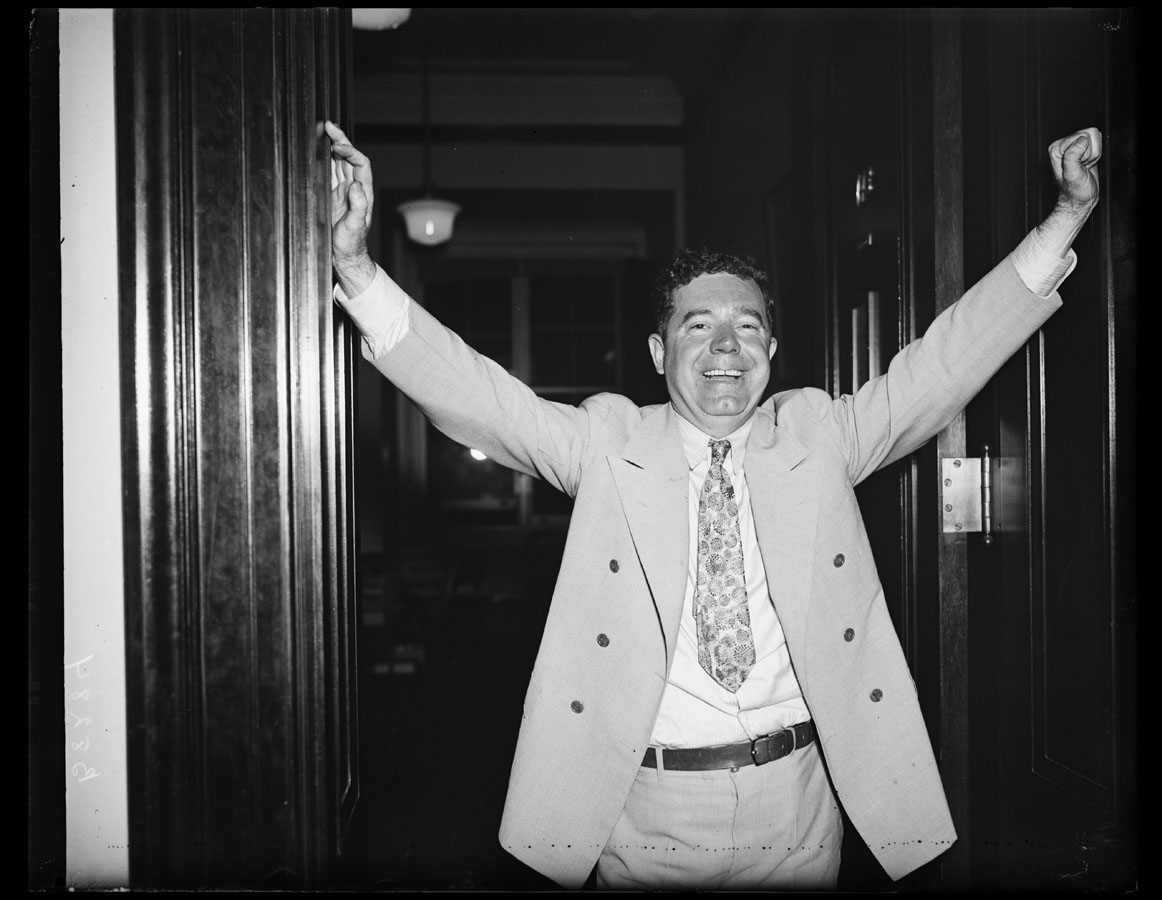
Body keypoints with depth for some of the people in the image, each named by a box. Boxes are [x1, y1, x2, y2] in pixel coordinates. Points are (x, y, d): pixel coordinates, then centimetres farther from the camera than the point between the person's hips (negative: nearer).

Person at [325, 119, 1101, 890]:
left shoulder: (818, 434, 4)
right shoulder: (608, 442, -2)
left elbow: (945, 362, 0)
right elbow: (471, 392, -10)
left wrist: (1065, 221, -7)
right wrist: (358, 268, -23)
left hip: (797, 799, 2)